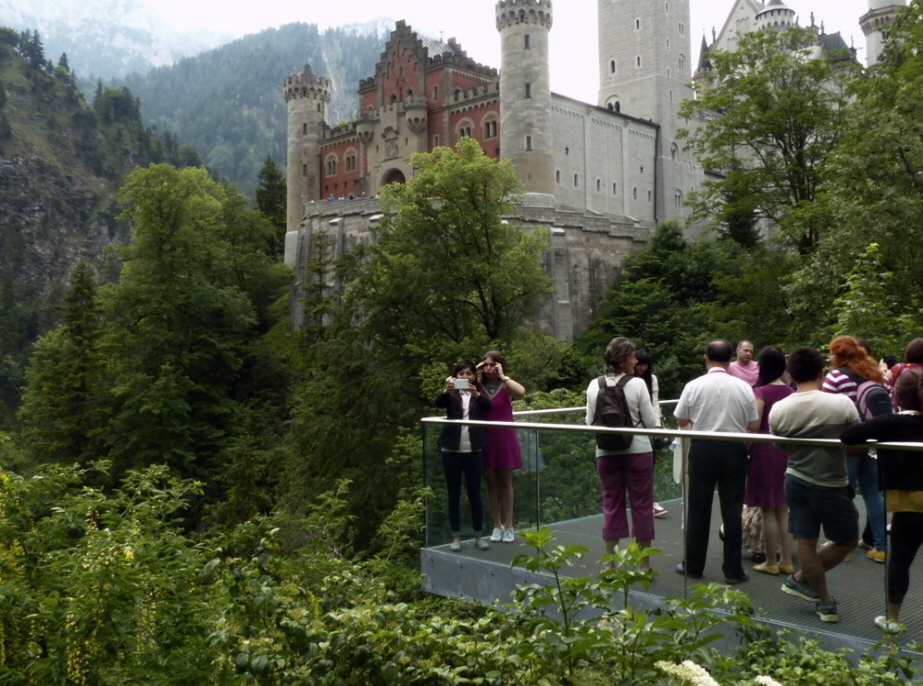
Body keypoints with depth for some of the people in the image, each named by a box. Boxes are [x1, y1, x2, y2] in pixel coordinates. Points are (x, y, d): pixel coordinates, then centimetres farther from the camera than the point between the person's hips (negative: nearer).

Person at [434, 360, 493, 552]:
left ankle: (478, 536, 13)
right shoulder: (451, 395, 6)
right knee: (453, 494, 5)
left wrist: (476, 394, -32)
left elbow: (488, 406, -13)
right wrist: (446, 389, -35)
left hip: (473, 450, 0)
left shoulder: (479, 393, 8)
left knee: (475, 493, 4)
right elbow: (438, 403, -15)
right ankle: (456, 537, 13)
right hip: (451, 450, 0)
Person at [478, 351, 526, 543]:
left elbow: (521, 391, -26)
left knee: (505, 483, 8)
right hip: (485, 440, 2)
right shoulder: (478, 386, 1)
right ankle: (497, 526, 20)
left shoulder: (505, 386, -5)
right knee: (491, 484, 9)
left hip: (504, 439, -2)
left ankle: (508, 527, 16)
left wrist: (502, 376, -18)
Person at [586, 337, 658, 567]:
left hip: (607, 453, 3)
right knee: (641, 506, 8)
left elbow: (590, 422, 4)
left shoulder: (594, 385, -1)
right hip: (637, 451, -3)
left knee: (611, 506, 12)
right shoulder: (637, 384, -10)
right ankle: (643, 564, 15)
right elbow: (651, 422, -7)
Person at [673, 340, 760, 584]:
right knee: (732, 509, 8)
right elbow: (754, 425, 0)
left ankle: (693, 566, 17)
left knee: (698, 509, 9)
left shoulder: (694, 386, -7)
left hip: (703, 449, 0)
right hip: (734, 449, 1)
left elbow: (681, 420, 4)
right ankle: (733, 569, 12)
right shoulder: (743, 387, -5)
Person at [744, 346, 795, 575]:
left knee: (768, 510, 4)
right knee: (783, 508, 14)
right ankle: (786, 561, 19)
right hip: (787, 449, 6)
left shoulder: (760, 392, -13)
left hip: (765, 450, -6)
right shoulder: (790, 392, 3)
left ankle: (771, 562, 11)